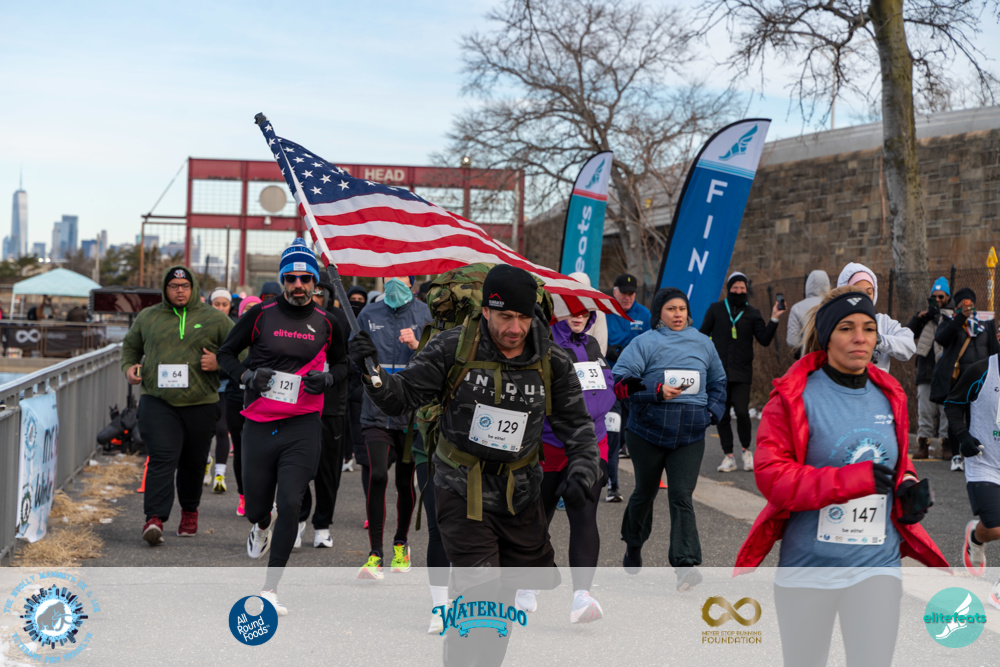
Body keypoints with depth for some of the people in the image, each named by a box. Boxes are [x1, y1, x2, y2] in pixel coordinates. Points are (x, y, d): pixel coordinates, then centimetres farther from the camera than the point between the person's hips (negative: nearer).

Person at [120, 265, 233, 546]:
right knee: (162, 459, -14)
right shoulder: (147, 317, 11)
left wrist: (219, 363, -8)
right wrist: (129, 366, 6)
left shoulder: (214, 319, 6)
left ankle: (189, 511, 31)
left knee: (193, 462, 11)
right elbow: (130, 345, 26)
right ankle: (155, 518, -18)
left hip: (200, 403, 1)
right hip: (157, 401, 0)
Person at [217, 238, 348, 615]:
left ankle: (270, 589, -2)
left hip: (302, 428, 0)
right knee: (256, 508, 9)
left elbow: (341, 364, 20)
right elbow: (226, 353, 11)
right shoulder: (260, 315, 1)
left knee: (290, 505, -11)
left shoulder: (326, 323, 5)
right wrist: (247, 374, -9)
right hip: (259, 425, 1)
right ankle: (262, 526, 50)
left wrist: (328, 378, -3)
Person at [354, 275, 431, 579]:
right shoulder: (369, 313, 9)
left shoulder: (423, 312, 4)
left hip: (411, 410, 0)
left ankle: (401, 543, 30)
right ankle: (375, 554, -7)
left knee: (405, 480, 8)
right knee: (377, 476, -14)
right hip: (376, 409, 0)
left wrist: (416, 345, -16)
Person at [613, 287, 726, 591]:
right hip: (648, 432, -1)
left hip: (690, 437, 2)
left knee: (681, 497, -9)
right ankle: (633, 546, 38)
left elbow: (718, 382, 24)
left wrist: (712, 412, 9)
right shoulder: (645, 343, -4)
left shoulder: (703, 344, 10)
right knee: (645, 492, 14)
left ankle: (686, 564, -17)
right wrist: (657, 391, -22)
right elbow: (620, 380, -13)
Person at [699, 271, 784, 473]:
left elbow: (764, 340, 0)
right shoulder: (716, 309, 8)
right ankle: (728, 456, 14)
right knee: (722, 415, 3)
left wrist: (774, 320, -11)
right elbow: (702, 334, 11)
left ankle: (746, 450, 8)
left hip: (742, 373, -1)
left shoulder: (752, 313, 8)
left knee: (742, 411, -14)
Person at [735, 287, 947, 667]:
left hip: (877, 566, 3)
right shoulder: (794, 395, -9)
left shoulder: (889, 396, 7)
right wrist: (854, 479, -24)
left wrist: (908, 487, -1)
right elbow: (770, 475, -17)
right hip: (808, 565, -3)